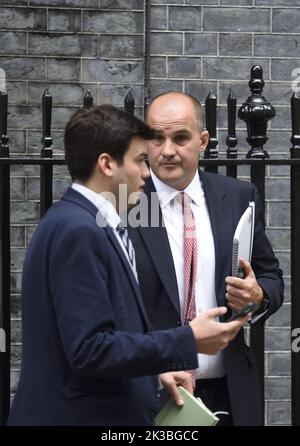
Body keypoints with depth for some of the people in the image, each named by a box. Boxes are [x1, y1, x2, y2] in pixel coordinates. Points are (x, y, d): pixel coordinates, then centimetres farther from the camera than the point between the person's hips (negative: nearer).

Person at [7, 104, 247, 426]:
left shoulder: (83, 223, 10)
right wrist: (188, 341, -18)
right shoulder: (78, 231, -19)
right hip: (80, 416, -9)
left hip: (97, 410, 9)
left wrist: (155, 371, 10)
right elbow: (90, 350, -24)